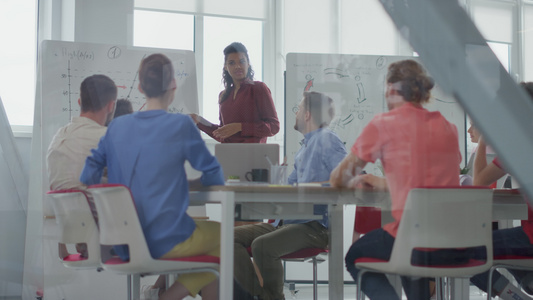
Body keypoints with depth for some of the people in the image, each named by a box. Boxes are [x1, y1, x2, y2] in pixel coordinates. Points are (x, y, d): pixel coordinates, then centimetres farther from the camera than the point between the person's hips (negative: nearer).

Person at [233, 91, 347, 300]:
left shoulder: (327, 140, -7)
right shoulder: (305, 146, 22)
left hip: (314, 226, -10)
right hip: (288, 221, 10)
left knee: (262, 245, -32)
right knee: (233, 236, -3)